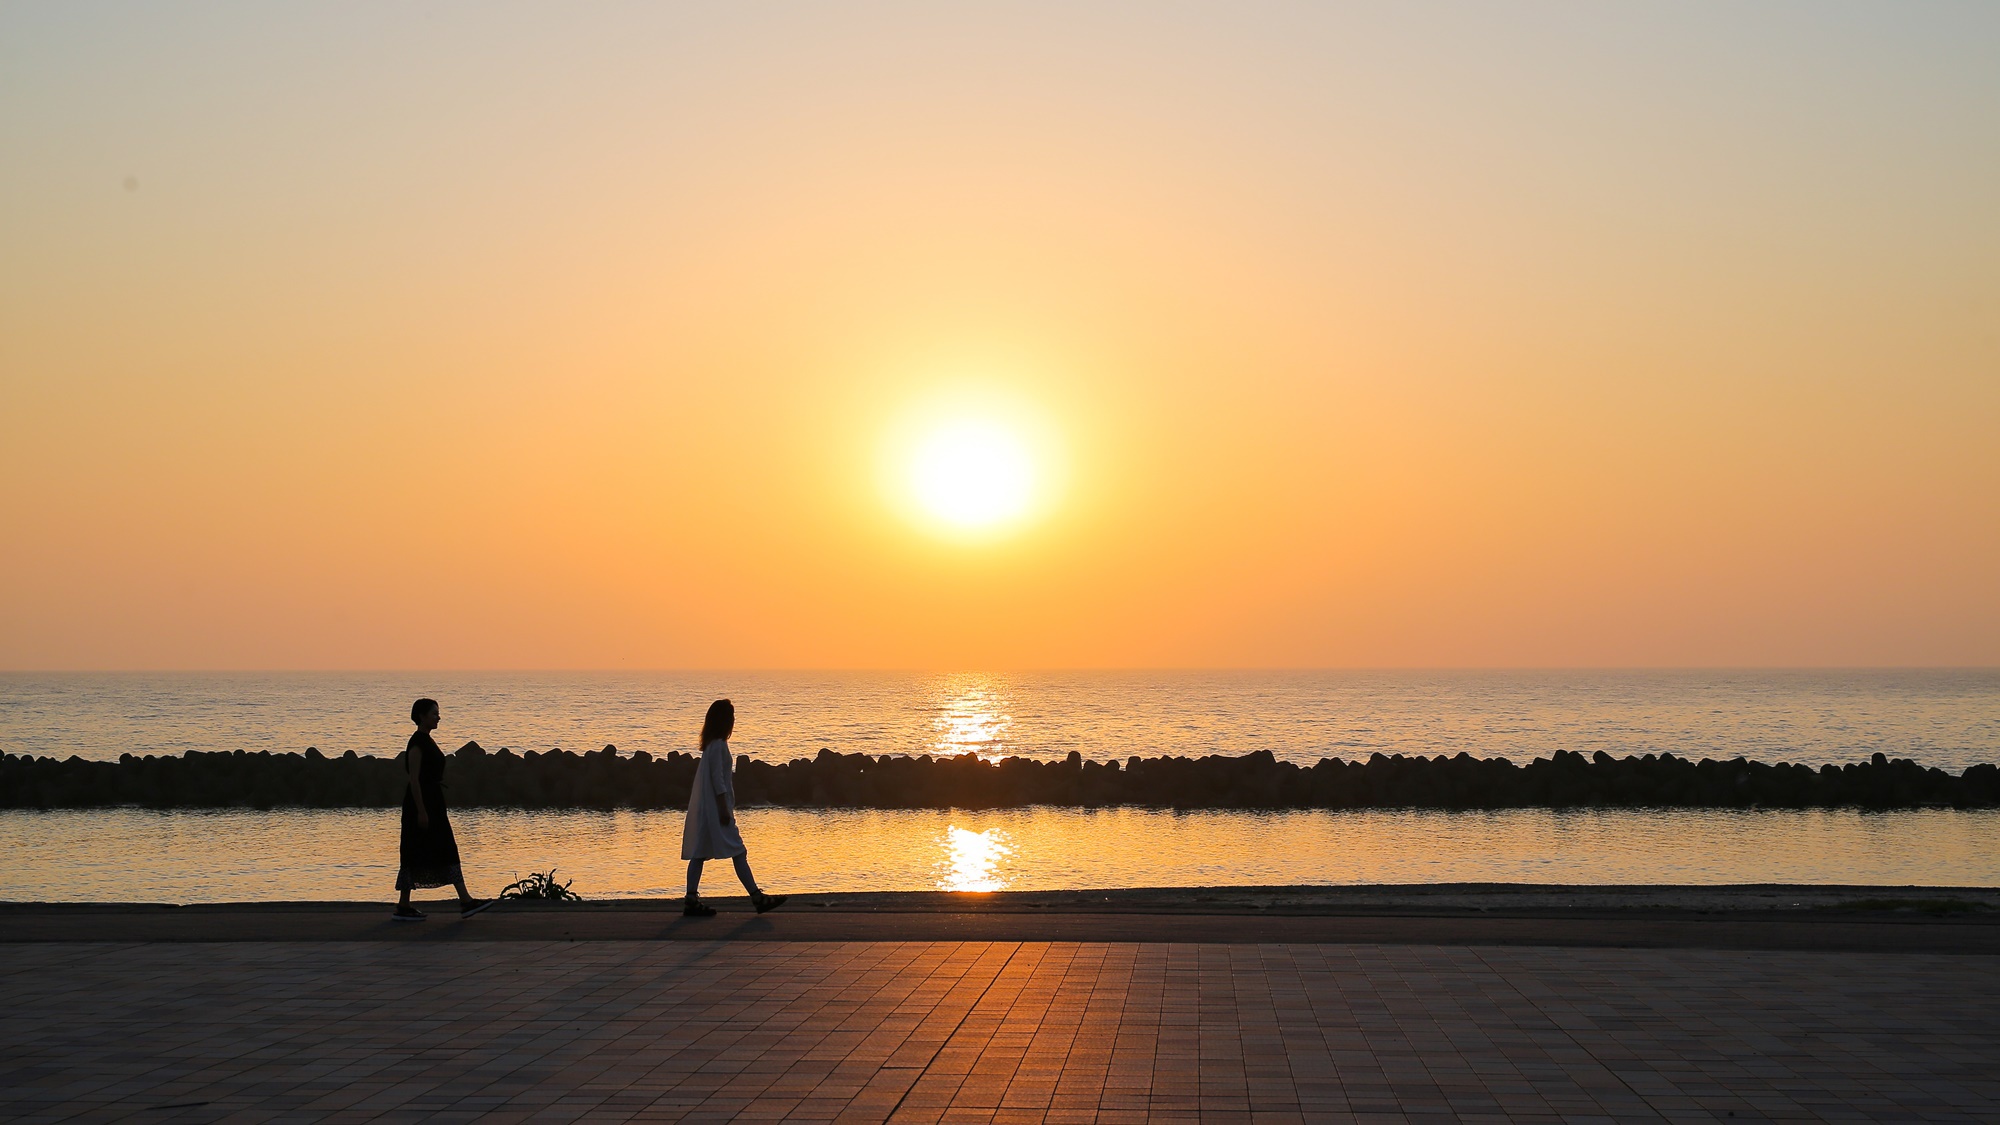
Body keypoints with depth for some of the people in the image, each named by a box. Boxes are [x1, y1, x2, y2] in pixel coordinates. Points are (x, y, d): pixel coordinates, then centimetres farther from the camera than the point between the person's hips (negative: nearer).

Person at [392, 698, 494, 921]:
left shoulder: (428, 741, 15)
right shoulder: (417, 743, -14)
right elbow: (414, 779, -19)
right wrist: (421, 811, -21)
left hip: (434, 804, 10)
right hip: (421, 803, -10)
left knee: (448, 851, 5)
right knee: (414, 853, -3)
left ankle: (465, 902, 5)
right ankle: (402, 908, 5)